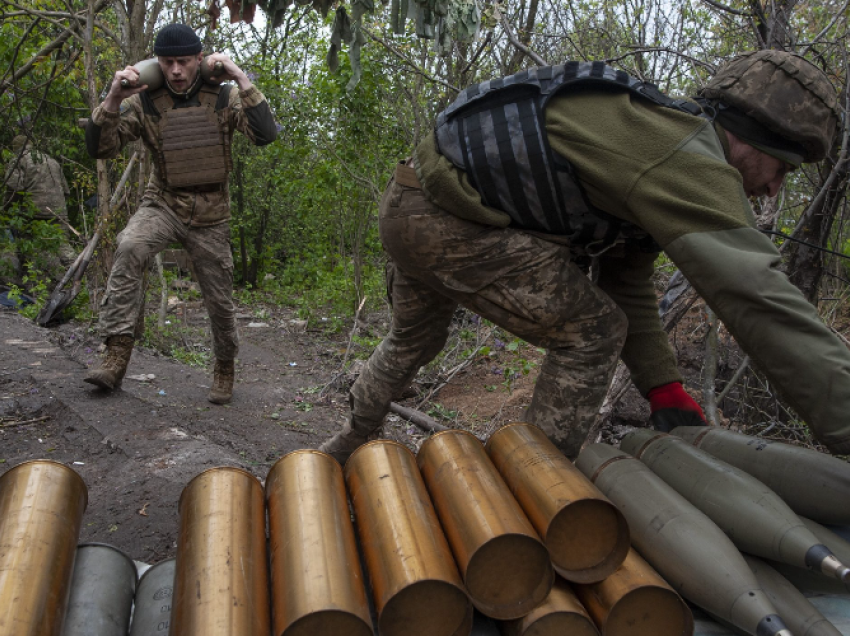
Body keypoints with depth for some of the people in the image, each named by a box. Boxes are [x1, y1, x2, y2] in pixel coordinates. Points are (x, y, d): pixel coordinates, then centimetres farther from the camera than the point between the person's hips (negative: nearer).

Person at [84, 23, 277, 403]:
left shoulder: (223, 97, -10)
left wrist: (242, 80, -27)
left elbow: (265, 135, -23)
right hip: (163, 204, 0)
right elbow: (99, 149, -11)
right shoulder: (144, 102, -9)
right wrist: (113, 100, -26)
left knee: (219, 300, 6)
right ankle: (117, 352, -27)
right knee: (129, 248, -32)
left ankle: (225, 369, 32)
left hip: (209, 215, 0)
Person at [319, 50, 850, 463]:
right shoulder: (689, 159, -16)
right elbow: (761, 301, -23)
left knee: (413, 341, 31)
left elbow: (627, 287, 17)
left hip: (410, 206, 11)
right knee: (591, 332, -5)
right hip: (444, 215, -11)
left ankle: (348, 446, 53)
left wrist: (666, 392, 11)